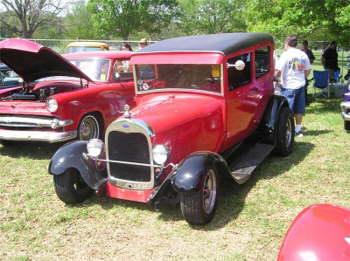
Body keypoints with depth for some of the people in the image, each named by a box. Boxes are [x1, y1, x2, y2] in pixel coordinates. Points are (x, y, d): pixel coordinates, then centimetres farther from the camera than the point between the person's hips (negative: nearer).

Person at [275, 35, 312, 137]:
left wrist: (274, 78, 2)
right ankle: (298, 130, 20)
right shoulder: (303, 55, 7)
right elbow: (308, 71, 13)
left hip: (288, 86, -6)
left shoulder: (286, 54, -11)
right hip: (301, 85, 6)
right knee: (299, 109, 12)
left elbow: (278, 71, -16)